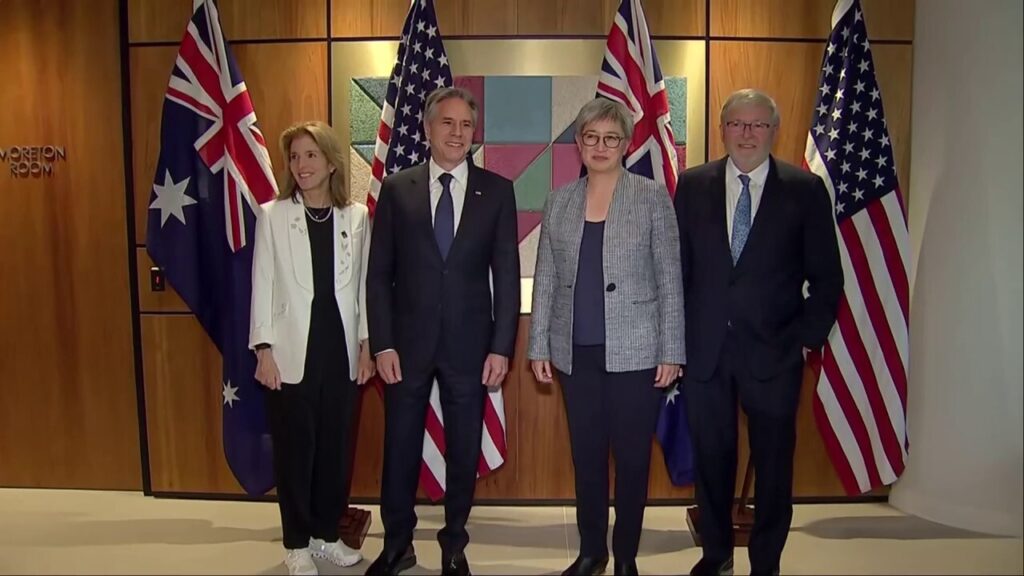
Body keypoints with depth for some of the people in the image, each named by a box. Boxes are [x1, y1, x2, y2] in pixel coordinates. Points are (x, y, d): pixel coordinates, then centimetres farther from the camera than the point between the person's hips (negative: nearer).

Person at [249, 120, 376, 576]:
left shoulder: (357, 217, 4)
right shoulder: (272, 215, -1)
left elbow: (364, 284, 6)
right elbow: (262, 286, -2)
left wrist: (366, 343, 3)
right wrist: (263, 350, -7)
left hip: (341, 348, 2)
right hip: (292, 351, -2)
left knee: (336, 445, 11)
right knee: (294, 448, 7)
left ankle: (327, 533, 29)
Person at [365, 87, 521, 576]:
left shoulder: (497, 191, 1)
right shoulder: (396, 189, 2)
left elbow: (507, 275, 0)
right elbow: (378, 274, 2)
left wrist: (501, 347, -5)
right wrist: (382, 344, -5)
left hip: (469, 344, 0)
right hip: (408, 342, 1)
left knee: (464, 450, 11)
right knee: (400, 448, 11)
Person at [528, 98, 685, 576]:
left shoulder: (652, 197, -1)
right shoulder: (559, 201, 8)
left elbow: (670, 280, -3)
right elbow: (545, 280, 9)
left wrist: (672, 352, -7)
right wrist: (539, 346, 5)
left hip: (635, 351, -3)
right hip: (576, 352, 3)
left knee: (632, 456, 7)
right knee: (586, 455, 12)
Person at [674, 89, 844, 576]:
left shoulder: (805, 190, 0)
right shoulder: (693, 185, 5)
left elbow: (827, 277, 2)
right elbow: (677, 267, 5)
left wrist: (807, 337, -5)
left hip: (773, 351, -1)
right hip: (704, 349, 2)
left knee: (773, 463, 9)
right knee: (711, 458, 13)